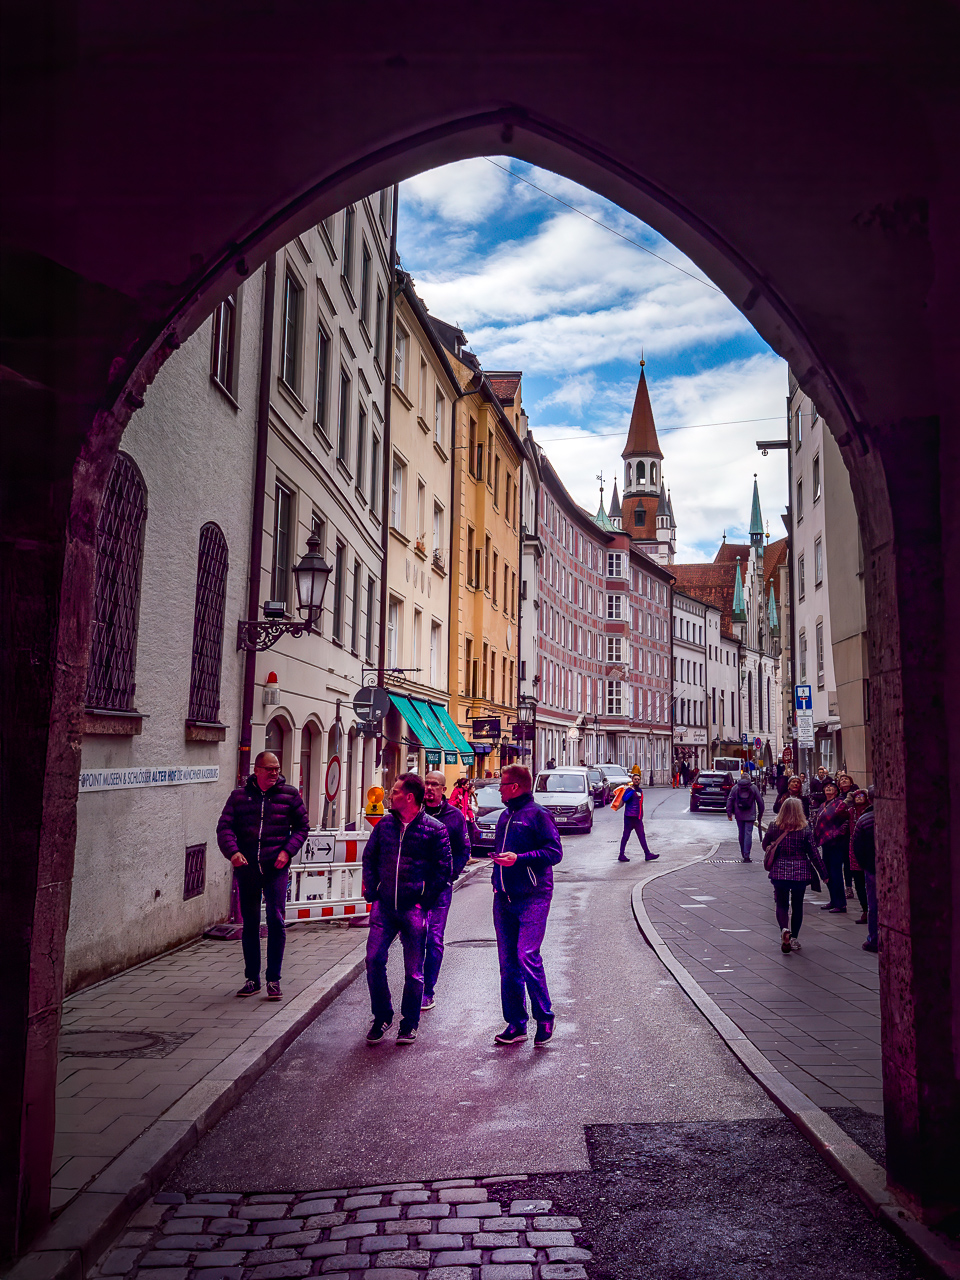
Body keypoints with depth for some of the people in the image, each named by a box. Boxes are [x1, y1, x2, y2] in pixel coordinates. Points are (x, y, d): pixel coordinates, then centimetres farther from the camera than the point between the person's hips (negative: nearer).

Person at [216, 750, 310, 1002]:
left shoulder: (289, 794, 4)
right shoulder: (239, 796, 6)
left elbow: (302, 826, 9)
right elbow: (224, 827, 0)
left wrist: (287, 851, -6)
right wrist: (232, 851, -18)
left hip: (275, 868, -2)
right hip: (246, 867, 2)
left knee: (276, 920, -7)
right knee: (249, 923, 9)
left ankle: (274, 979, 4)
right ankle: (252, 979, 21)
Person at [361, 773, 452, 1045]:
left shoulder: (434, 829, -5)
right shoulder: (384, 825, 7)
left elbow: (444, 870, -2)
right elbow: (369, 858, 16)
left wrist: (425, 901, -6)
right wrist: (372, 893, 7)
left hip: (414, 909, -3)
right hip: (384, 906, 3)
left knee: (413, 970, 4)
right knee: (374, 959, -3)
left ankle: (409, 1024, 21)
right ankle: (382, 1017, 17)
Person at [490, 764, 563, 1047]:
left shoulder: (537, 814, -6)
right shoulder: (505, 816, 18)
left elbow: (554, 852, -13)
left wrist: (519, 858, -19)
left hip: (532, 898, -8)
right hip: (504, 897, 8)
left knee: (527, 956, -14)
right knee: (507, 962, 7)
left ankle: (544, 1018, 3)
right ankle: (516, 1024, 15)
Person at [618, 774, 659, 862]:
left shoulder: (640, 790, 16)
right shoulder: (629, 790, -8)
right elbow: (624, 799, -27)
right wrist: (632, 790, -30)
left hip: (638, 817, 8)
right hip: (629, 816, -8)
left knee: (642, 836, 5)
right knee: (626, 836, -3)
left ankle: (647, 854, 4)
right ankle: (621, 855, 3)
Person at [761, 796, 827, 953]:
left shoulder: (774, 826, -4)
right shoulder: (805, 829, -8)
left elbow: (765, 846, 7)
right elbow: (814, 853, -4)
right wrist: (823, 873, 5)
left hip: (779, 872, 0)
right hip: (800, 872, 0)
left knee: (782, 904, 7)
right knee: (797, 905, 15)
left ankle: (785, 930, -19)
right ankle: (794, 938, 21)